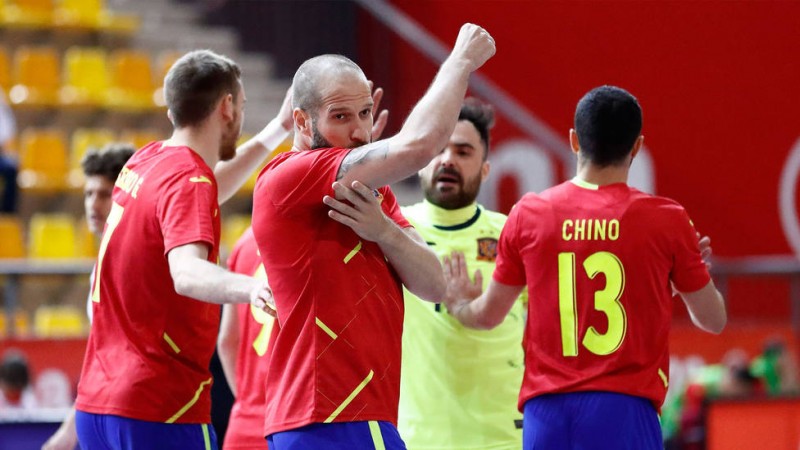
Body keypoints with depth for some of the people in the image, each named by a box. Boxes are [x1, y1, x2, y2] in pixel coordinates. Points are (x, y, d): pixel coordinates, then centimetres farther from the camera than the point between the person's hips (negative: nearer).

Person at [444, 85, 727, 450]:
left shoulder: (528, 214, 5)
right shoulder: (667, 220, -1)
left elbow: (488, 315, 16)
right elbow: (713, 320, 11)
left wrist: (459, 305, 40)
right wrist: (690, 269, 33)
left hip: (547, 408, 3)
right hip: (625, 407, -3)